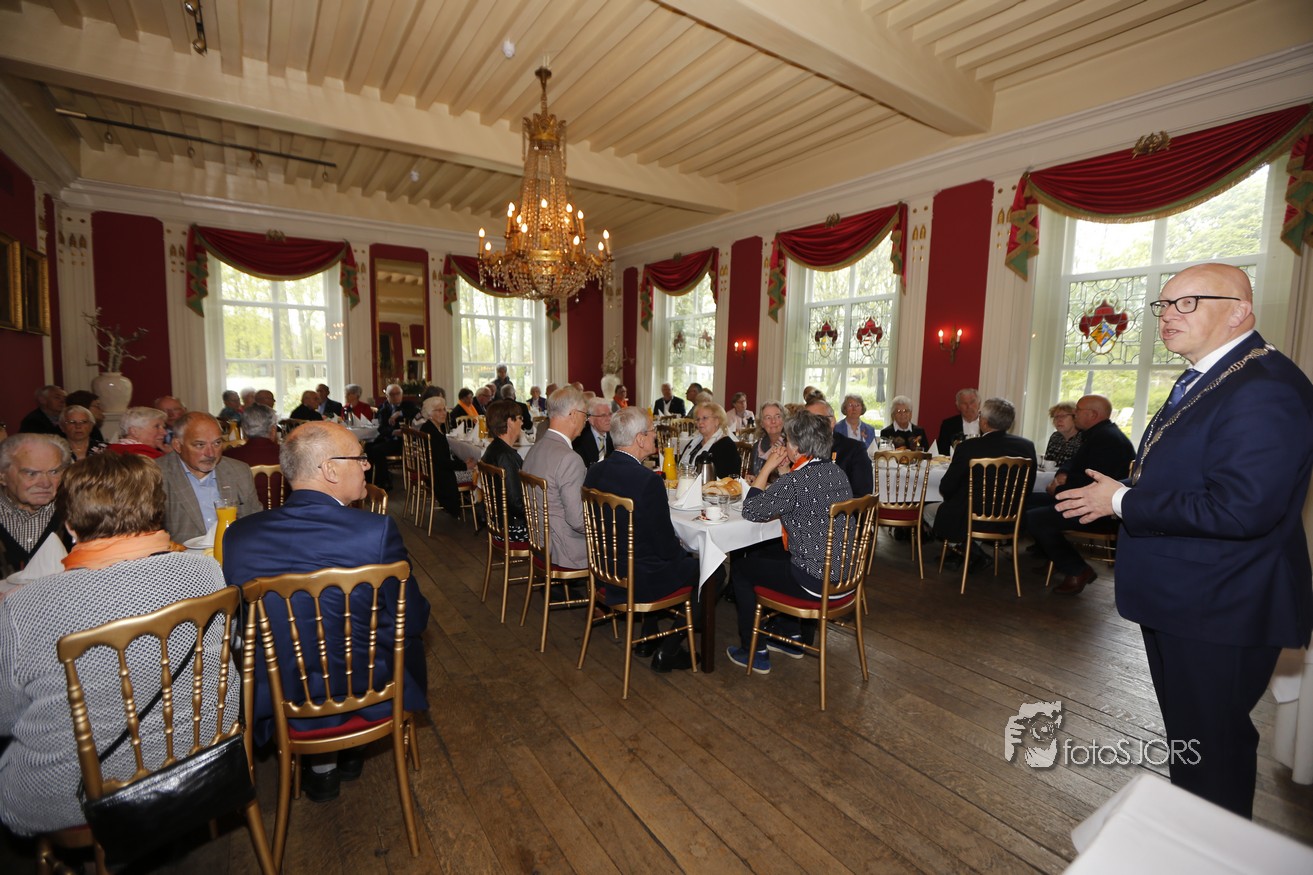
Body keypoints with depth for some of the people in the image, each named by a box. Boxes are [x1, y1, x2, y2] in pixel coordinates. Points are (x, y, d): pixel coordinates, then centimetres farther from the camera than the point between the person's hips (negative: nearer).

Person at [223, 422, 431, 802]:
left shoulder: (239, 534, -13)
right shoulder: (378, 529, -25)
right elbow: (412, 620, -13)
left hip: (275, 704, 4)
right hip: (367, 699, -3)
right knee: (406, 638, 26)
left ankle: (320, 765, 40)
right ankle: (346, 752, 41)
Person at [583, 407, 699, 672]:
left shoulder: (595, 471, -5)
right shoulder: (649, 480, -27)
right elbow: (667, 547, -20)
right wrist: (683, 551, 4)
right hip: (639, 580, -8)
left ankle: (648, 637, 34)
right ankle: (668, 651, 14)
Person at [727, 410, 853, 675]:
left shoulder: (796, 481, -23)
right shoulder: (837, 472, 3)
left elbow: (751, 511, -13)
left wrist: (768, 467, -7)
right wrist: (784, 473, 6)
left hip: (816, 583, -9)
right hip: (844, 574, 9)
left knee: (740, 567, 11)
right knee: (761, 555, 28)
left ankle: (754, 653, 23)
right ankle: (790, 636, 37)